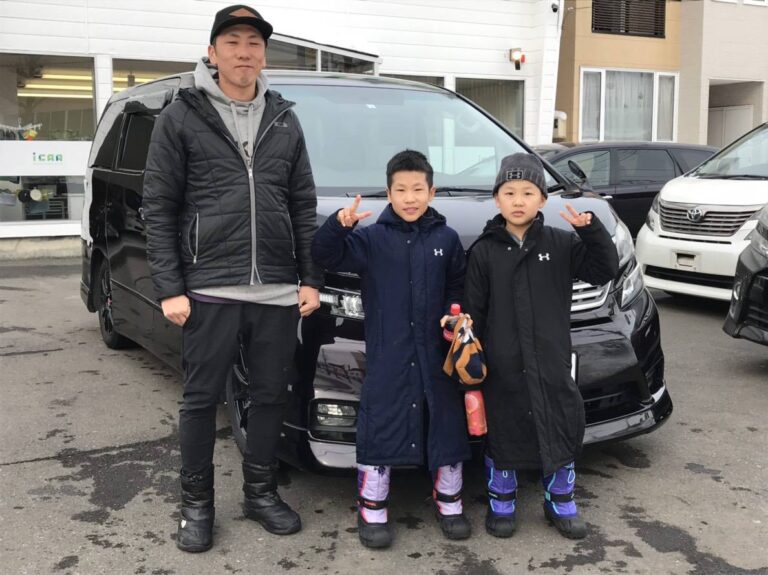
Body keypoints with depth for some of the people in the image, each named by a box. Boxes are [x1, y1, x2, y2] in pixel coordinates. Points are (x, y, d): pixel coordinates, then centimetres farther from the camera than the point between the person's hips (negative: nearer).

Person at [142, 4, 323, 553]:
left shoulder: (285, 120, 11)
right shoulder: (182, 117, 0)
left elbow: (304, 206, 12)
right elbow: (159, 208, -2)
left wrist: (311, 278, 6)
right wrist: (169, 287, -8)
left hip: (278, 292, 3)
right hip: (209, 289, -3)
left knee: (271, 396, 11)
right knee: (202, 399, 6)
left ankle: (261, 491, 29)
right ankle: (197, 503, 22)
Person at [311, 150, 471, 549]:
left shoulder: (446, 239, 5)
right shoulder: (372, 239, -1)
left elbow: (458, 287, 12)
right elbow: (325, 256, -9)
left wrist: (455, 315, -7)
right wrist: (339, 225, -27)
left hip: (435, 354, 2)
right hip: (386, 355, -2)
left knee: (446, 424, 10)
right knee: (379, 426, 0)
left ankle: (449, 502, 30)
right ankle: (372, 510, 16)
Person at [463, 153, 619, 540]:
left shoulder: (561, 244, 3)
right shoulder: (484, 251, -1)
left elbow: (604, 272, -2)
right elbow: (473, 309, 0)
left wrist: (592, 230, -14)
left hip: (551, 362, 2)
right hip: (502, 366, -1)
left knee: (562, 429, 9)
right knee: (502, 433, 8)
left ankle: (561, 503, 29)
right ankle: (501, 505, 27)